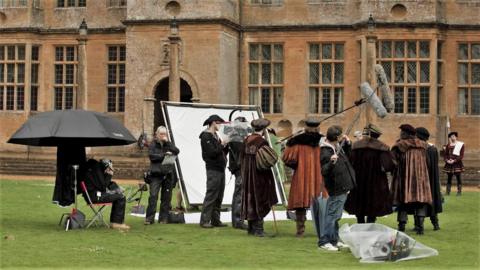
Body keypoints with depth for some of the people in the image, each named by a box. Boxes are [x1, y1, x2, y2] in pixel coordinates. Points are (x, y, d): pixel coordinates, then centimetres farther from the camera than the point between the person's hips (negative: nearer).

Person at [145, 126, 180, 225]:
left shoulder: (169, 144, 15)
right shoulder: (153, 145, 7)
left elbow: (176, 151, -2)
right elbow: (152, 156, -8)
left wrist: (167, 142, -7)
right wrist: (164, 155, -14)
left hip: (168, 174, 3)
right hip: (156, 174, -3)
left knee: (166, 197, 5)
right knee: (153, 196, -12)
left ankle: (163, 218, 12)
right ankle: (149, 218, -9)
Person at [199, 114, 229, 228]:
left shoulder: (215, 136, 19)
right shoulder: (206, 136, -8)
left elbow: (222, 152, 18)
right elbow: (212, 153, -17)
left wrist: (226, 145, 3)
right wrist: (222, 145, -10)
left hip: (220, 169, 9)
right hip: (213, 169, -9)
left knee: (219, 197, 9)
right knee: (211, 195, -10)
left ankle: (215, 220, 13)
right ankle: (204, 220, -8)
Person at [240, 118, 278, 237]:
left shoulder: (246, 140, 3)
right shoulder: (263, 142, -17)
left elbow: (242, 157, 9)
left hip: (247, 174, 6)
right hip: (259, 174, -6)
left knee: (250, 200, 13)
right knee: (260, 200, 0)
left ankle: (251, 228, 18)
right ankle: (258, 228, -2)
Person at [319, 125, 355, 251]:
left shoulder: (337, 147, 8)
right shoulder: (326, 152, -21)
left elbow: (347, 155, 27)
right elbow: (324, 172, -26)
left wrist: (347, 143, 11)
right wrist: (331, 162, -43)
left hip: (343, 188, 10)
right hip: (336, 189, -10)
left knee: (336, 216, 17)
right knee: (332, 215, -7)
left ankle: (334, 240, 26)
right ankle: (324, 241, -2)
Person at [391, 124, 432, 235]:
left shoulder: (399, 145, -6)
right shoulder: (422, 145, 6)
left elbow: (393, 162, -8)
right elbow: (427, 162, 12)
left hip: (404, 176, -2)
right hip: (420, 177, 3)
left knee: (403, 202, 3)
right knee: (420, 203, 6)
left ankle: (402, 227, -1)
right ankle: (420, 226, -3)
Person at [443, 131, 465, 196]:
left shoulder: (461, 145, 1)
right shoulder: (448, 145, 14)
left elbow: (461, 155, -6)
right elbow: (445, 154, 12)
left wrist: (454, 160, -16)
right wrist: (446, 160, -8)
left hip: (457, 164, -4)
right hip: (449, 164, 4)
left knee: (458, 178, -2)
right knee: (449, 179, 4)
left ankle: (459, 192, -1)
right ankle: (448, 192, 6)